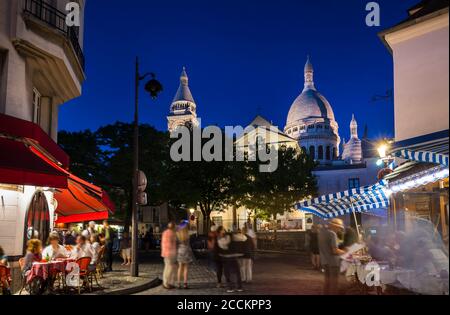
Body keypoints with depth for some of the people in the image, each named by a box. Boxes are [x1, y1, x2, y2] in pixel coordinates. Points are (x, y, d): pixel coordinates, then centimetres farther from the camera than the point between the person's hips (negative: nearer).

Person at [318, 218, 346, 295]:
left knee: (327, 281, 15)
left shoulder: (322, 231, 7)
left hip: (325, 260, 8)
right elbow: (335, 250, -22)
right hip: (333, 261, -8)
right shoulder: (332, 234, -19)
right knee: (334, 282, -1)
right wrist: (345, 252, -7)